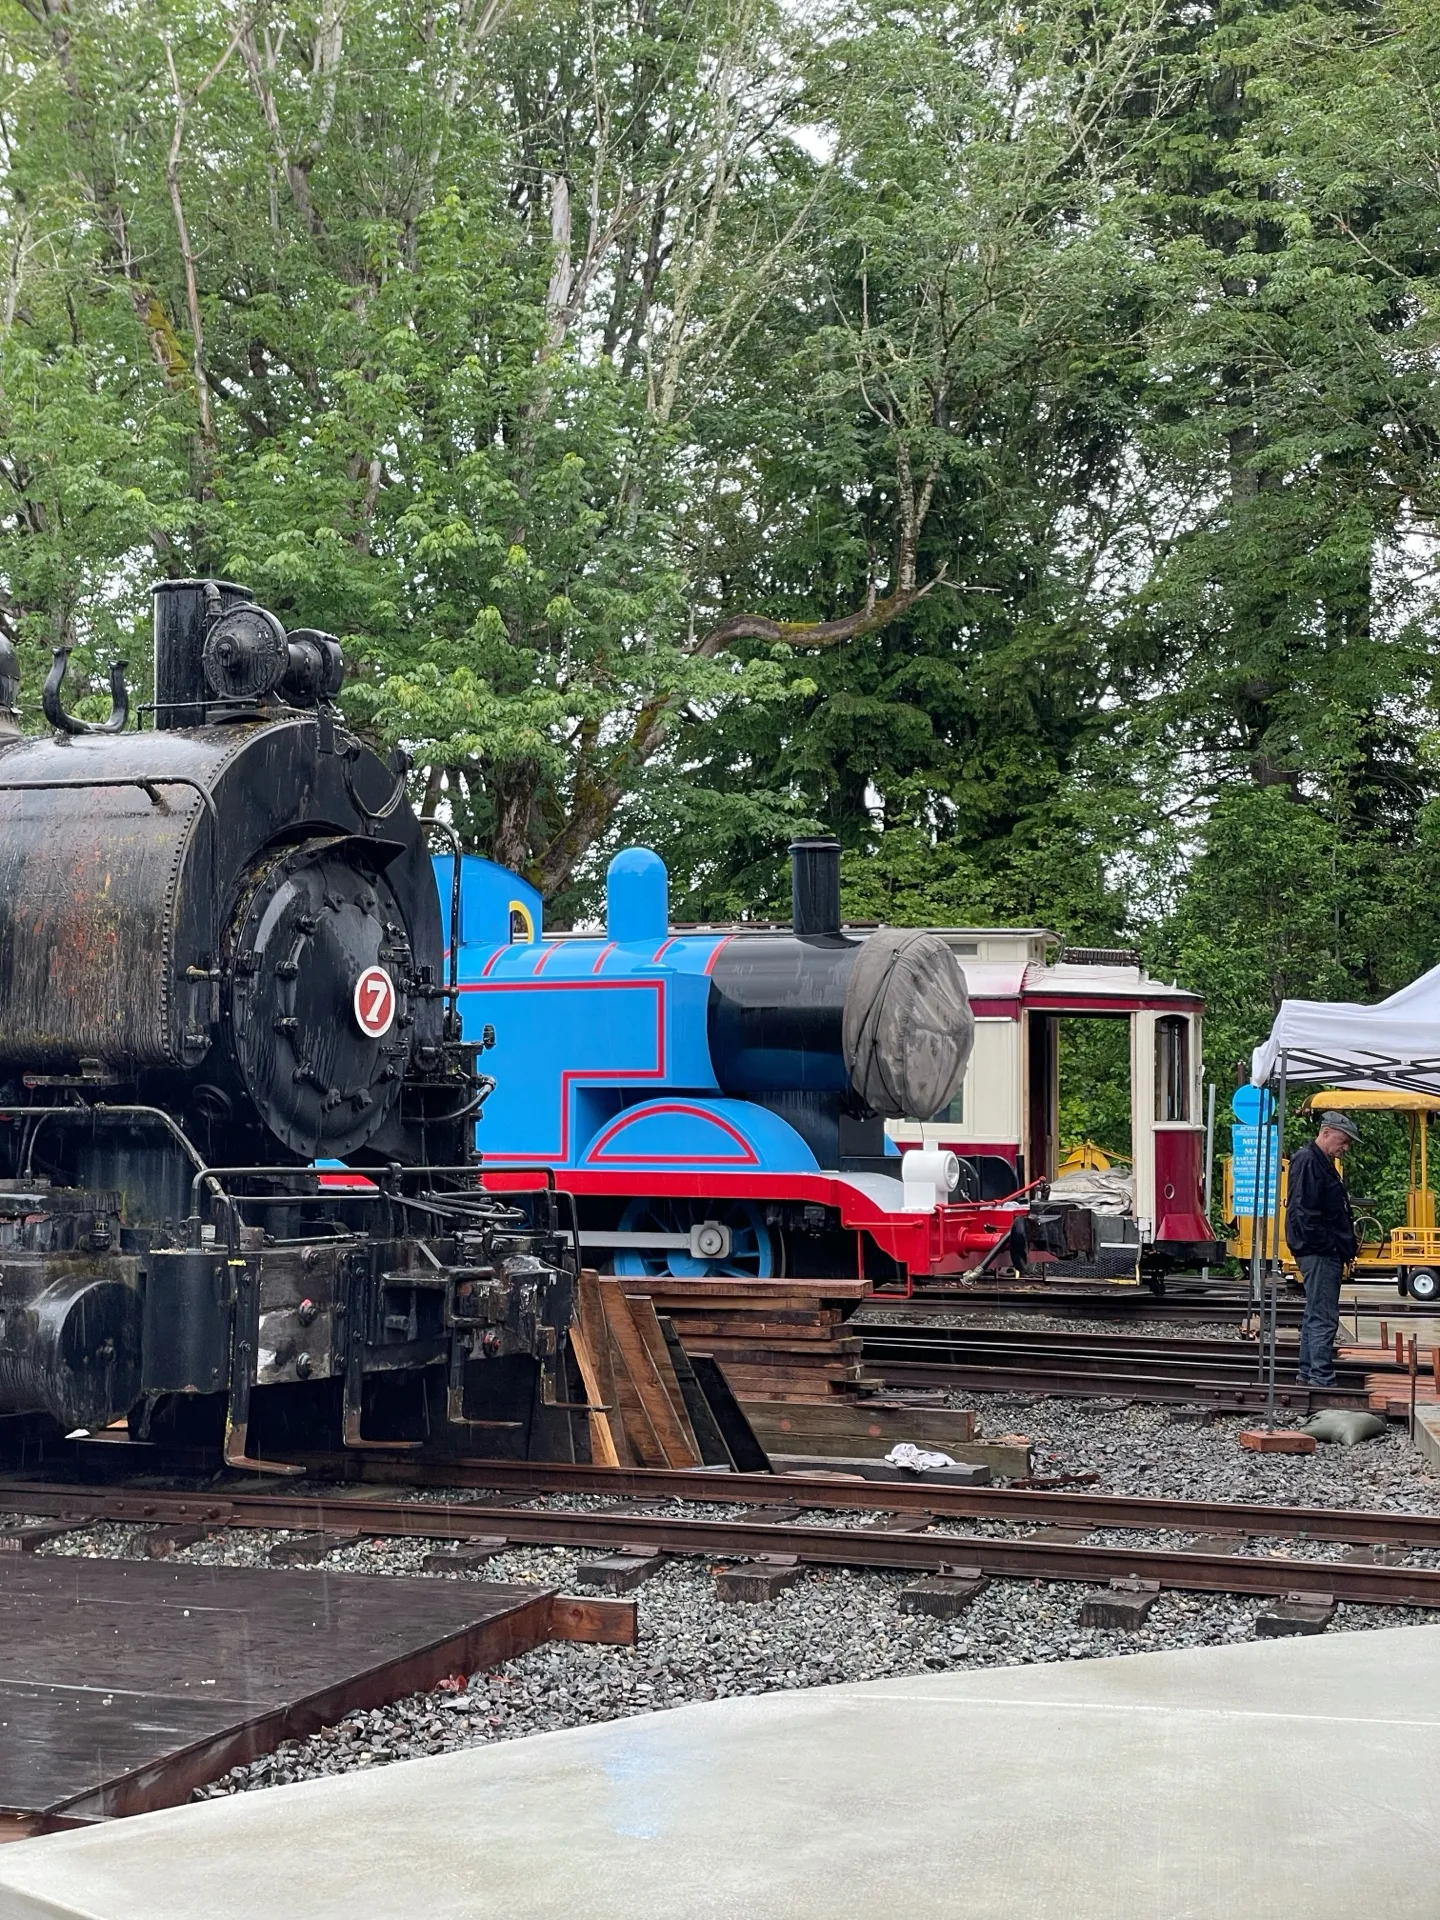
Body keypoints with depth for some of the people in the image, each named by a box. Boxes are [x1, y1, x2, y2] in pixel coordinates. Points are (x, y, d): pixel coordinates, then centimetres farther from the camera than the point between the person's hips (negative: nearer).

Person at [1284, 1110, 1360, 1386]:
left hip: (1325, 1254, 11)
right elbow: (1303, 1212, -22)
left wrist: (1345, 1248, 17)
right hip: (1319, 1253, -11)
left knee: (1316, 1317, 16)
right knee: (1323, 1318, -10)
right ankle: (1321, 1379, -10)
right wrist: (1327, 1245, -19)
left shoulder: (1322, 1164, 19)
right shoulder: (1308, 1161, -14)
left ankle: (1308, 1374, 23)